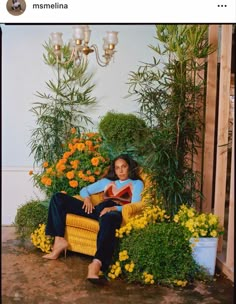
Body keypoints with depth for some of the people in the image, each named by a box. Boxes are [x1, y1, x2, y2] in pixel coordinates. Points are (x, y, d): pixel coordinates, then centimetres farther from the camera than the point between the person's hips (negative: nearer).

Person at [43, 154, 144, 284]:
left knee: (108, 219, -46)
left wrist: (114, 208, -17)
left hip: (115, 213, -5)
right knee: (58, 197, -4)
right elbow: (84, 190, 31)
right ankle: (59, 240, -15)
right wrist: (87, 198, 5)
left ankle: (96, 263, -58)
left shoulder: (137, 183, 18)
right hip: (98, 210, 6)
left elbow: (135, 206, 1)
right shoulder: (107, 181, 30)